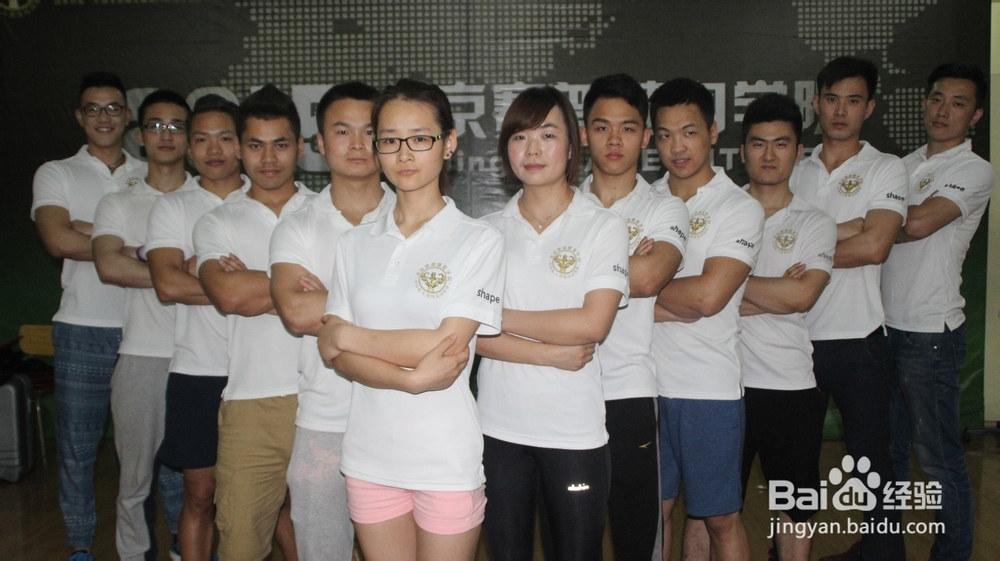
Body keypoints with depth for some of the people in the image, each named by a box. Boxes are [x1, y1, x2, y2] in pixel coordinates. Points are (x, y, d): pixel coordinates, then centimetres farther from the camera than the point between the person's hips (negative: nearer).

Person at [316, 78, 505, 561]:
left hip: (447, 458, -3)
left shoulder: (478, 240, -5)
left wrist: (345, 334, -7)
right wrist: (411, 378, -18)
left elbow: (446, 345, -15)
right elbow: (338, 356, -1)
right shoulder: (355, 243, 7)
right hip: (371, 453, 4)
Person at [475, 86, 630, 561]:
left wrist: (501, 316, -9)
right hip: (501, 425, 2)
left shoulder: (604, 226, -1)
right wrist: (551, 353, -15)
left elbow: (592, 325, -13)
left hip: (575, 428, -2)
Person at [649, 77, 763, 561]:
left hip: (709, 388, -3)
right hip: (646, 381, 4)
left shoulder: (740, 209, -5)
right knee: (656, 509, 14)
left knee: (718, 518, 9)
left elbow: (708, 295, -17)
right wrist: (673, 306, -13)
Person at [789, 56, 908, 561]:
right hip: (798, 337, 4)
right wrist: (841, 230, -9)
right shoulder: (798, 172, 11)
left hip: (858, 338, -3)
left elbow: (874, 247, -15)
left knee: (871, 460, 3)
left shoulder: (886, 170, 0)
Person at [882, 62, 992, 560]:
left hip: (930, 332, -7)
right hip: (885, 324, 7)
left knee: (938, 455, 3)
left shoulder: (975, 171, -8)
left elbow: (917, 224, -23)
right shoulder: (905, 164, 14)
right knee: (886, 447, 17)